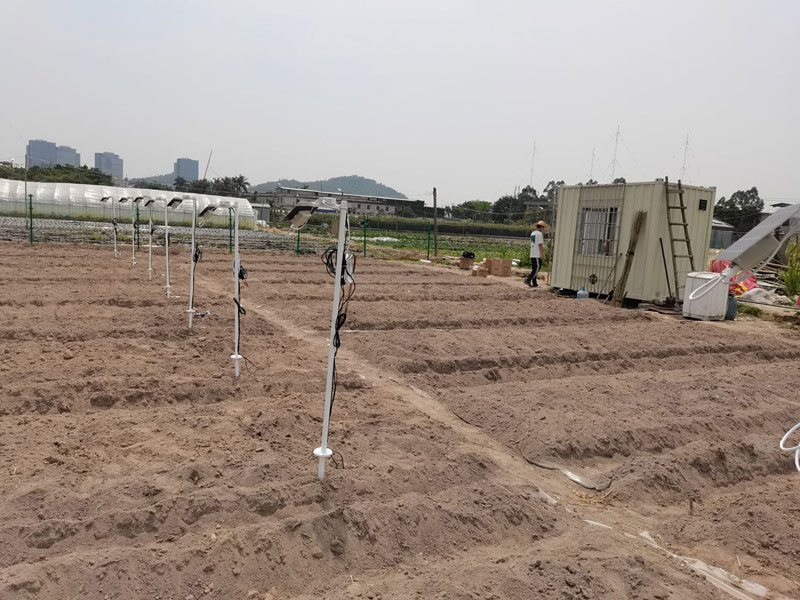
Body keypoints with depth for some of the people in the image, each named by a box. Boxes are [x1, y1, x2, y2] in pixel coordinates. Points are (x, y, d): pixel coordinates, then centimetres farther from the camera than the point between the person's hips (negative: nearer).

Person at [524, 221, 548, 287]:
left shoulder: (532, 233, 16)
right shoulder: (539, 234, -11)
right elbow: (540, 245, -16)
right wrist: (542, 254, -15)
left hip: (532, 254, 9)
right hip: (537, 255, -9)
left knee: (534, 269, 10)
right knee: (537, 268, -7)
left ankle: (534, 283, 9)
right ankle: (528, 280, -15)